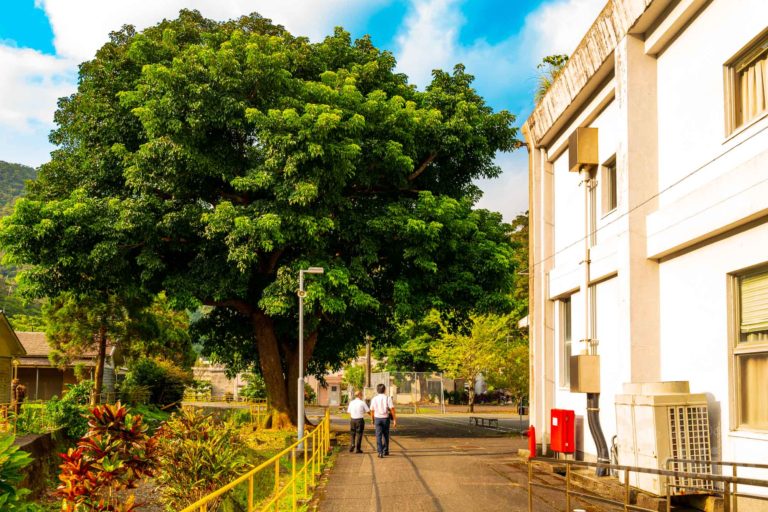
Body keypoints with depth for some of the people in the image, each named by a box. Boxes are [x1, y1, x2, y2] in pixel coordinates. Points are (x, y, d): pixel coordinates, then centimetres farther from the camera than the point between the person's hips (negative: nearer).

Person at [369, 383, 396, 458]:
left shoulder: (374, 399, 0)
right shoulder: (388, 398, -6)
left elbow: (372, 411, 5)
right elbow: (392, 410, -12)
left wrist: (372, 420, 18)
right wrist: (395, 420, -8)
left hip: (377, 419, 0)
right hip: (385, 418, 0)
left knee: (378, 436, -1)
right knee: (386, 435, 17)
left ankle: (380, 452, -12)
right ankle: (386, 451, 26)